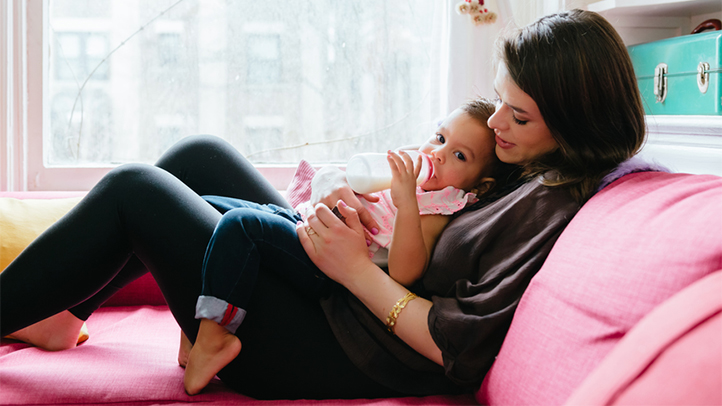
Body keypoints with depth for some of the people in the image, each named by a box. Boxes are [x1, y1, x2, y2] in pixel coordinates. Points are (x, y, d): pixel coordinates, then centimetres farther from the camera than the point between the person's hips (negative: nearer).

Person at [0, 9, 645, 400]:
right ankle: (54, 319, 24)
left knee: (133, 192, -5)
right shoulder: (520, 164, 7)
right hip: (335, 295, 9)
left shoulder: (555, 207, -20)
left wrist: (359, 269, -20)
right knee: (199, 156, 15)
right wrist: (338, 187, -6)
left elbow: (462, 350, -25)